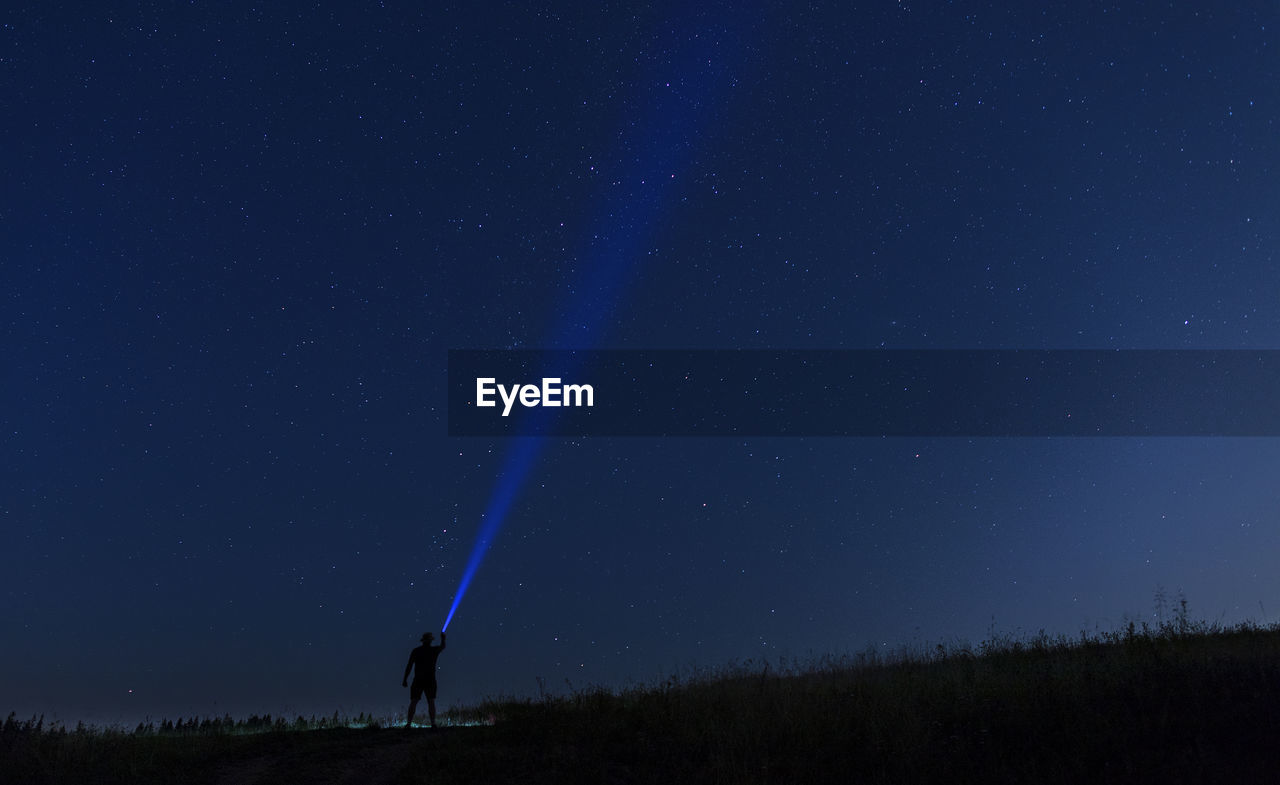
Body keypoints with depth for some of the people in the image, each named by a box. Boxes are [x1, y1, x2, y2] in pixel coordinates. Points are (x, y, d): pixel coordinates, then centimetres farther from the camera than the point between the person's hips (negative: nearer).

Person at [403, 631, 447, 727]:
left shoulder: (416, 651, -1)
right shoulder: (434, 650, 2)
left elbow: (409, 666, -5)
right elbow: (443, 646, 25)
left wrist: (405, 679, -1)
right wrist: (443, 638, 44)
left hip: (418, 680, 0)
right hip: (430, 680, 0)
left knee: (413, 702, 1)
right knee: (431, 702, 3)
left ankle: (409, 723, -9)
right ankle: (433, 723, -7)